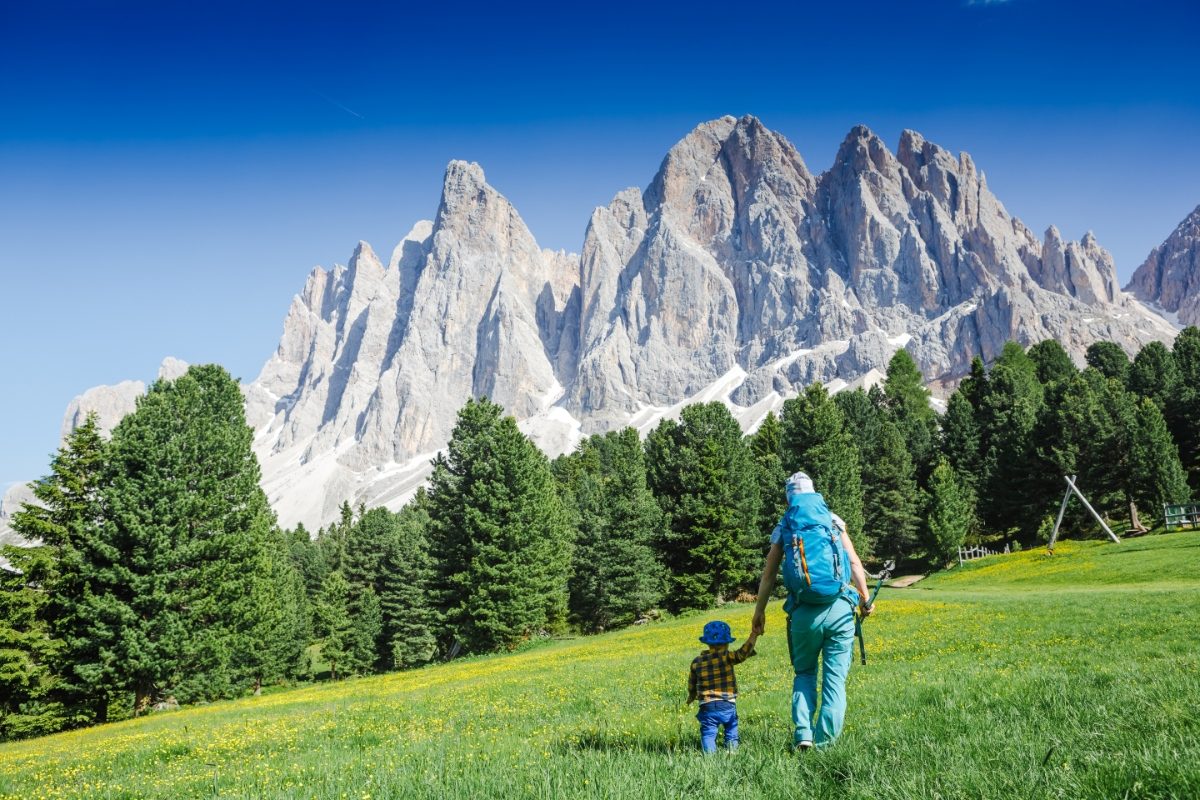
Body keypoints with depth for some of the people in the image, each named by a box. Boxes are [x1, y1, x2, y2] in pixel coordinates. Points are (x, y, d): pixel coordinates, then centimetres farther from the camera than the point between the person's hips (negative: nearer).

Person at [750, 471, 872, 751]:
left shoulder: (783, 528, 10)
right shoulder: (834, 521, 10)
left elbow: (768, 575, 9)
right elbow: (854, 563, 5)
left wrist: (759, 612, 16)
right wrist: (865, 600, 14)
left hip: (805, 612, 0)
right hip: (840, 608, 0)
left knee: (804, 673, 18)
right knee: (835, 679, 6)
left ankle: (803, 734, 2)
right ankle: (825, 743, 4)